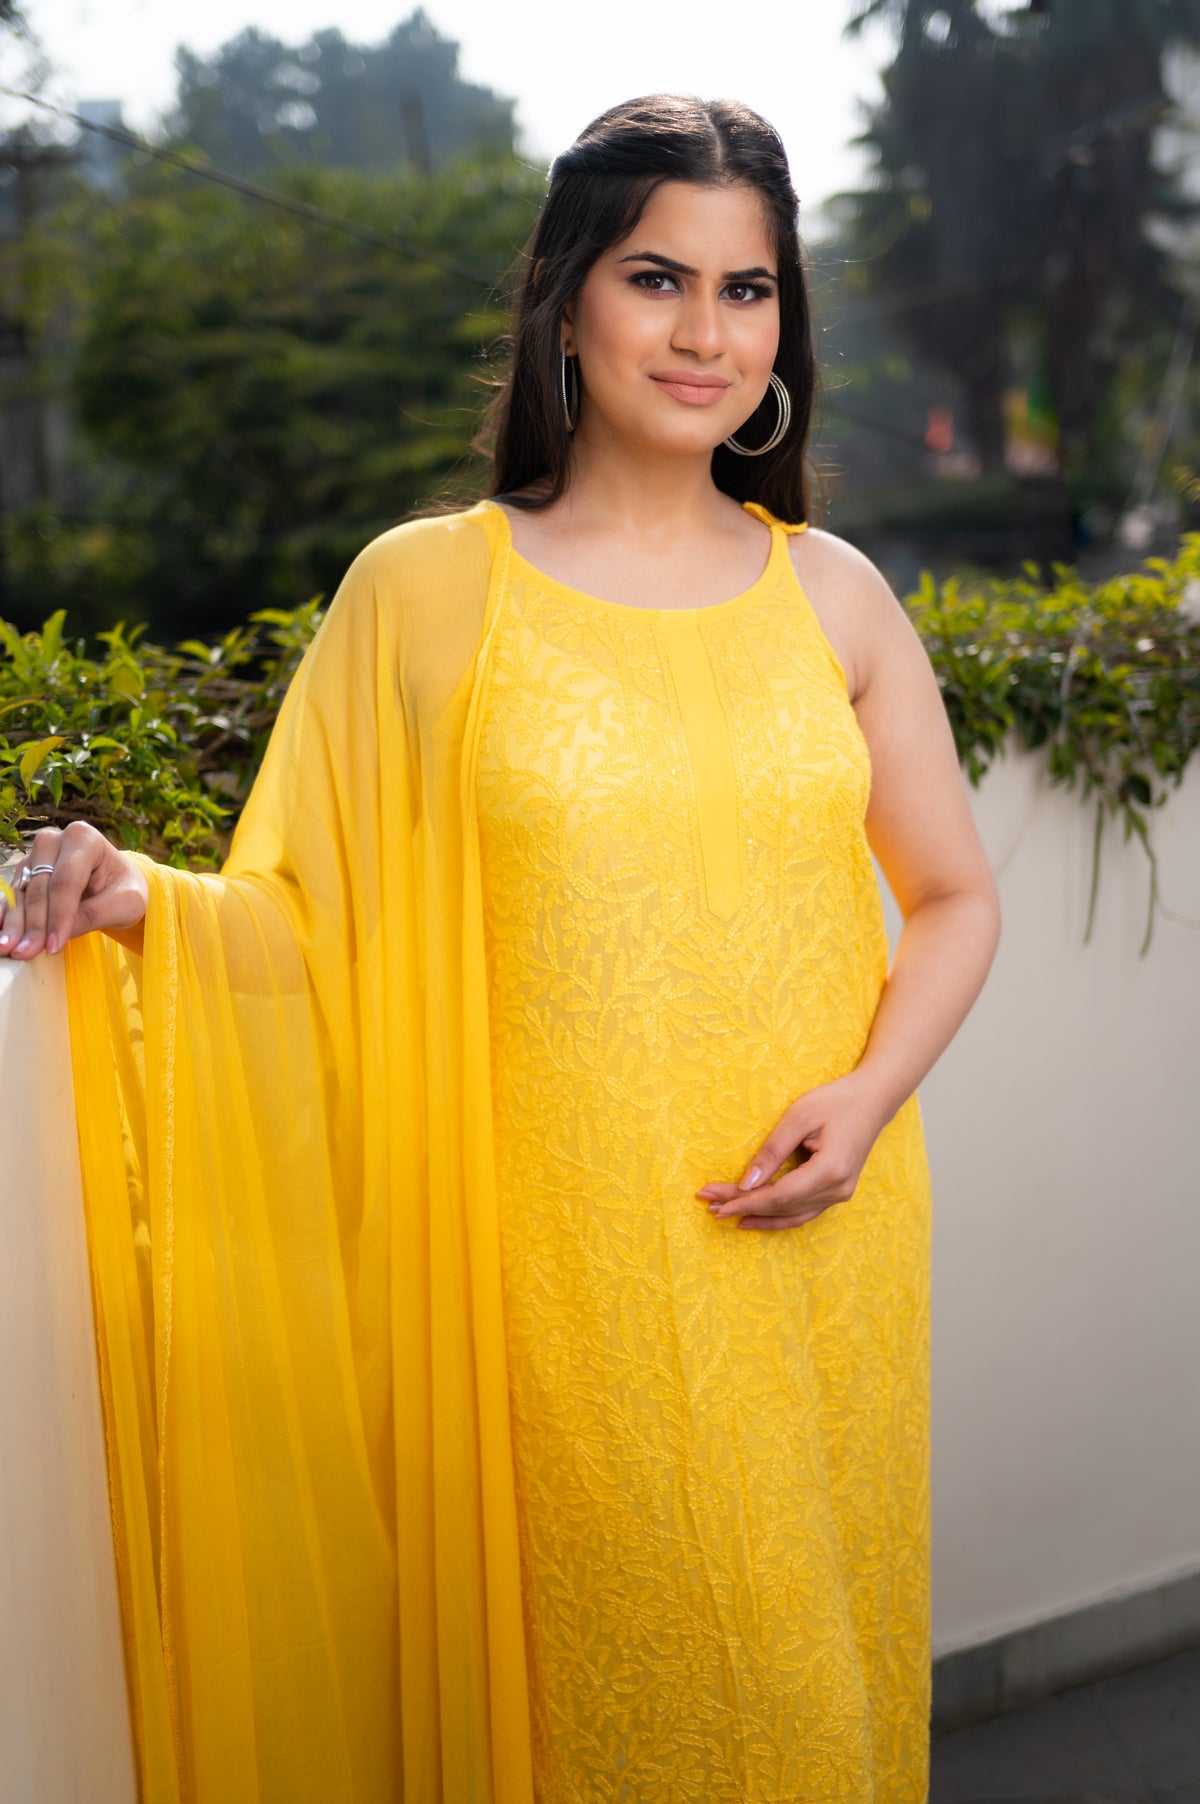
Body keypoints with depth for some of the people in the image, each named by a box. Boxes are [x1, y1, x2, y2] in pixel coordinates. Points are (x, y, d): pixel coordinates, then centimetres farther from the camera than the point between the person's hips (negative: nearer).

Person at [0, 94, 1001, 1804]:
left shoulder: (832, 594, 6)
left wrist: (868, 1091, -6)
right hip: (555, 1270, -2)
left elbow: (955, 896, 11)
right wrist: (147, 903, -19)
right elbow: (319, 917, 0)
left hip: (810, 1260, 3)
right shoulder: (427, 589, -1)